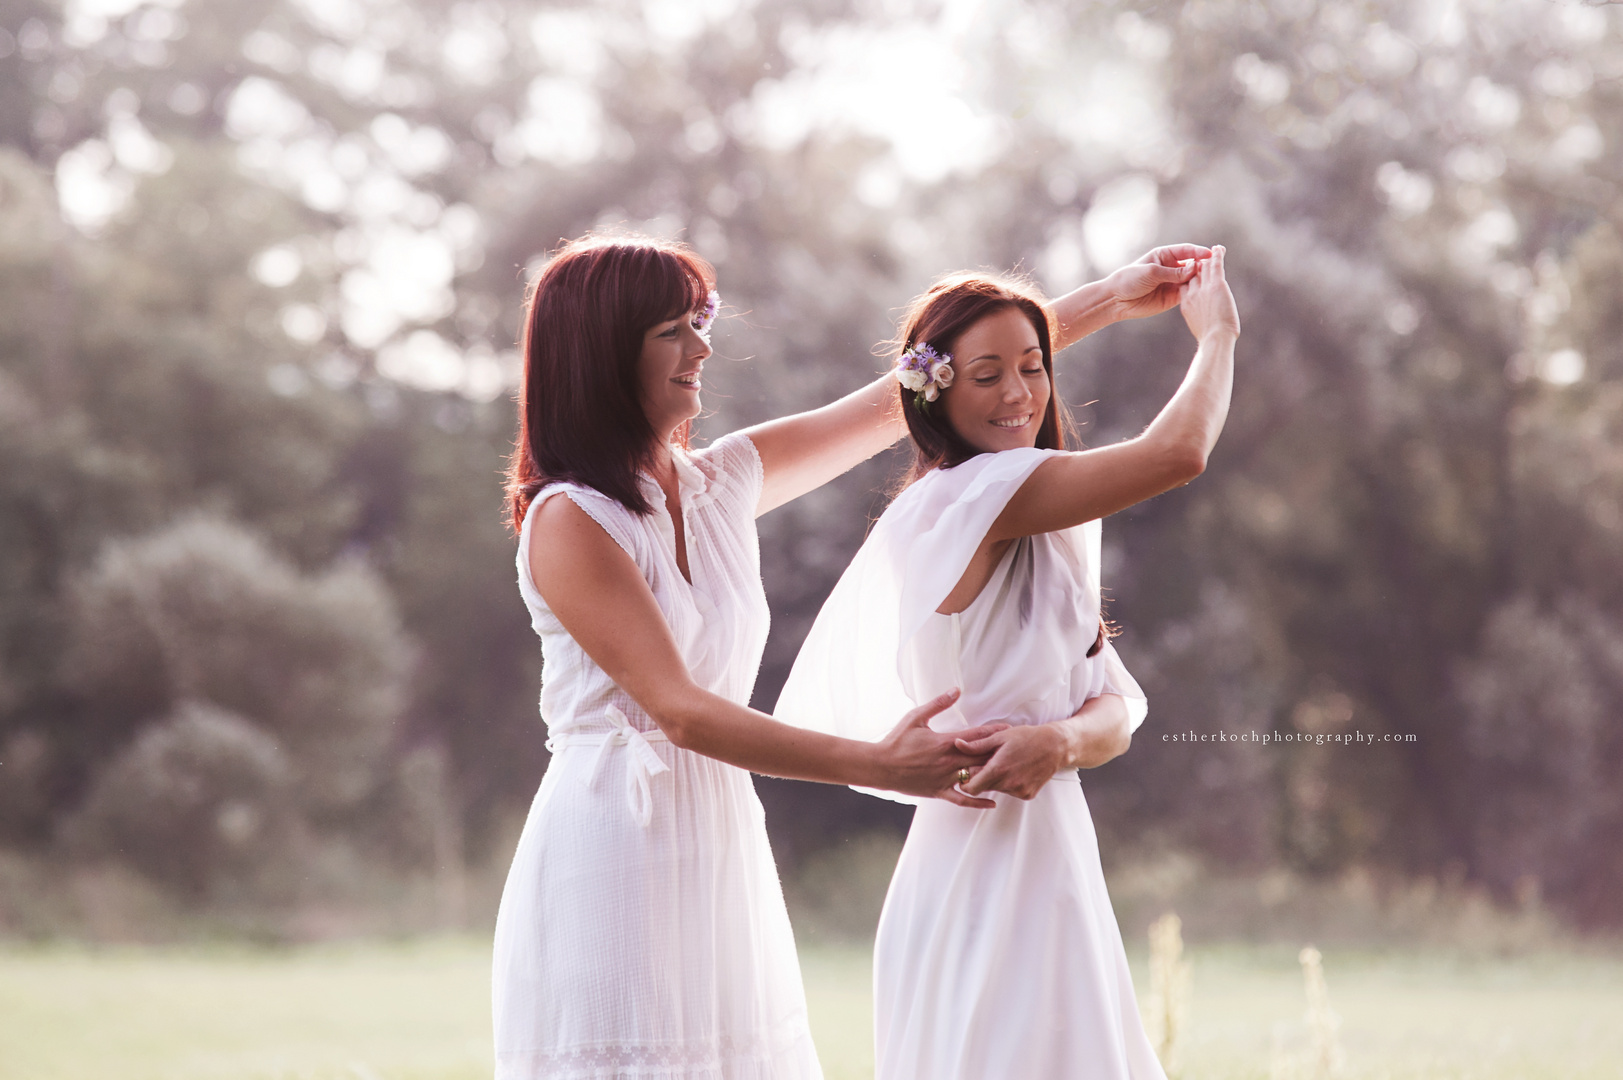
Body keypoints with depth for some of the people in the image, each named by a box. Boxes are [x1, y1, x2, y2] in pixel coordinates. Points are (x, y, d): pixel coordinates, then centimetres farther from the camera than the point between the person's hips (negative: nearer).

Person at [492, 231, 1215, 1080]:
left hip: (723, 861, 7)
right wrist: (875, 765, -22)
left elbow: (903, 398, 16)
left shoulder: (721, 483, 10)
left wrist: (1103, 301, 18)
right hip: (612, 868, -7)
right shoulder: (566, 521, -11)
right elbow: (679, 711, -17)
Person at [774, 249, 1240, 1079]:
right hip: (988, 869, -9)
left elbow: (1115, 709, 10)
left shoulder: (1034, 536, 17)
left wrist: (1062, 739, -14)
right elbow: (1180, 452, -18)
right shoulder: (966, 496, -13)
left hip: (1043, 857, 9)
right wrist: (1215, 333, 1)